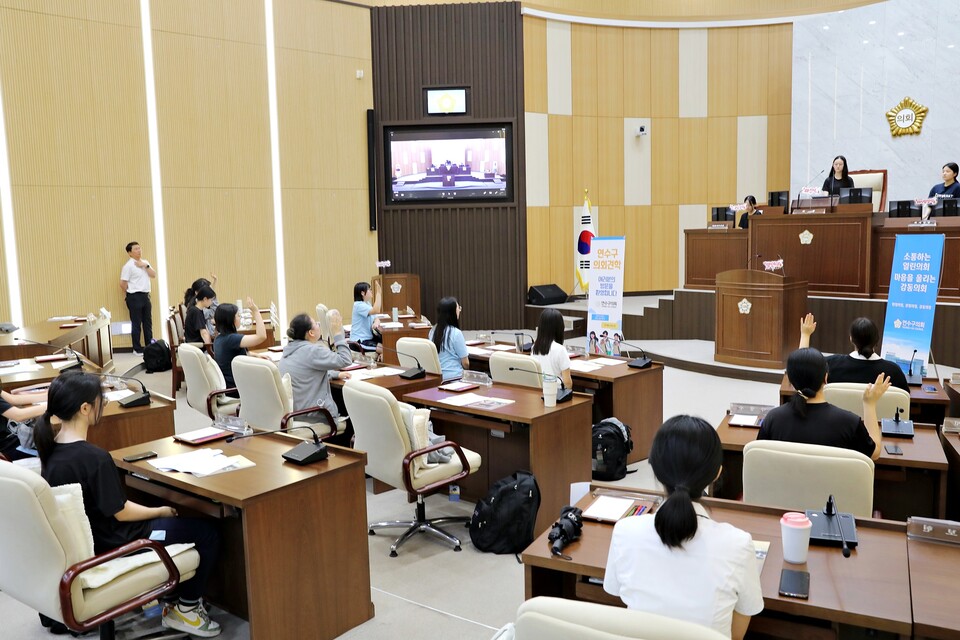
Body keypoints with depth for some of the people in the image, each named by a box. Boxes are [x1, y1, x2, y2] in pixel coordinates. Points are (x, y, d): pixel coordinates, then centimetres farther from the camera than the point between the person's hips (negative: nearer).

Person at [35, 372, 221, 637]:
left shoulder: (51, 448, -6)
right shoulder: (95, 457, -31)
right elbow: (121, 513, -20)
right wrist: (162, 511, -6)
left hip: (82, 536, 10)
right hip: (109, 543, -9)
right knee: (207, 533, -2)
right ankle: (186, 609, 12)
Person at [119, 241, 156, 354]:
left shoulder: (145, 262, 12)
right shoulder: (128, 266, -10)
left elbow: (154, 275, 2)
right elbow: (123, 283, -11)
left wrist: (145, 266, -10)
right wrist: (130, 293, -1)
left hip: (146, 296, 7)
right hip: (135, 297, -7)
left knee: (148, 322, 12)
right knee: (136, 324, 1)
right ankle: (137, 349, 8)